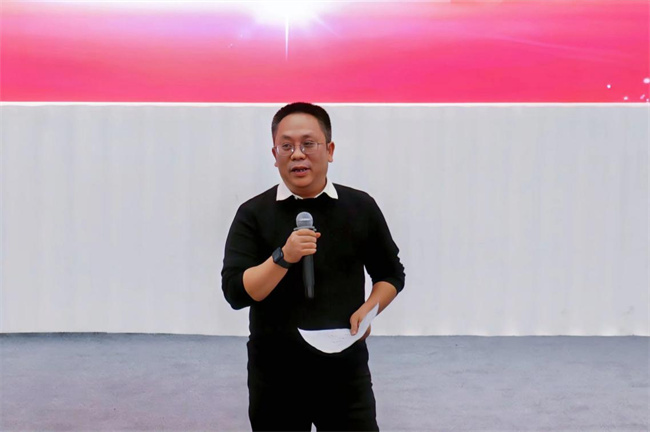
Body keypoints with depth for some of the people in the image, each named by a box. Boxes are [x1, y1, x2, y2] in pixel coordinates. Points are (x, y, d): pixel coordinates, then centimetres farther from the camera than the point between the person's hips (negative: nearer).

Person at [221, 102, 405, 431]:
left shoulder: (361, 208, 2)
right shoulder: (253, 214, -3)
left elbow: (391, 274, 13)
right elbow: (235, 292, -10)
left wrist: (368, 310, -5)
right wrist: (283, 258, -23)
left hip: (345, 372, 1)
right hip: (275, 376, 0)